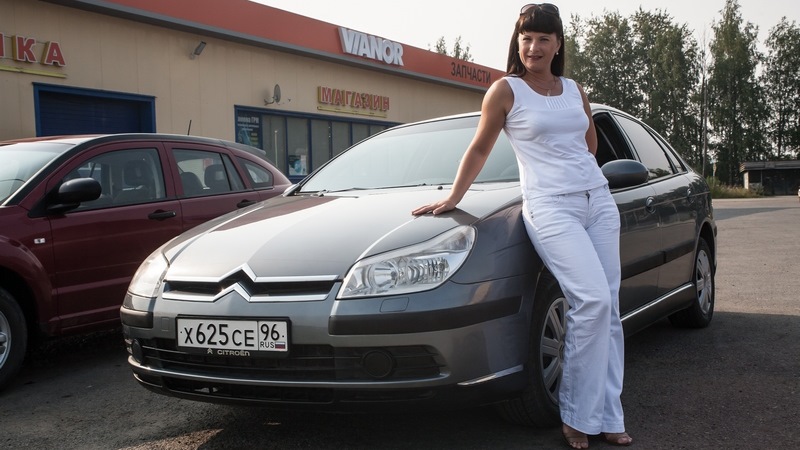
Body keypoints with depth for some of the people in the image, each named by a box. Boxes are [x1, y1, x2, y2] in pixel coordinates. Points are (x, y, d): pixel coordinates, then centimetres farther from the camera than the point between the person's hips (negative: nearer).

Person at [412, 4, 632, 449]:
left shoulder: (575, 90, 14)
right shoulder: (506, 91, 0)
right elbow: (480, 149, 5)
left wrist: (572, 166, 13)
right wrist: (453, 198, 6)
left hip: (599, 199, 6)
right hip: (550, 207, -6)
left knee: (609, 309, 2)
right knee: (593, 299, -22)